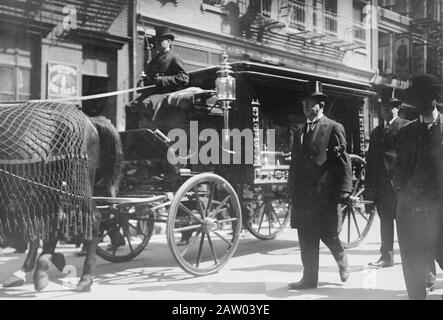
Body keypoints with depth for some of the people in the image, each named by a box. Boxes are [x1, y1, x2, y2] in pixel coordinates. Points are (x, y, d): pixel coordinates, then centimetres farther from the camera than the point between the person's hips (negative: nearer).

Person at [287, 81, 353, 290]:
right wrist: (292, 188, 12)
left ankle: (342, 261, 30)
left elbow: (344, 162, -8)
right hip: (303, 195, 6)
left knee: (327, 235, 1)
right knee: (306, 240, 6)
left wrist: (344, 191, -14)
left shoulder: (334, 129, -3)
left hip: (325, 194, -6)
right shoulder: (301, 132, 16)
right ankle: (309, 279, 14)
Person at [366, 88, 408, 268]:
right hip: (381, 184, 6)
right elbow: (370, 159, 15)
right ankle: (386, 257, 16)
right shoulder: (376, 132, 19)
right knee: (385, 220, 9)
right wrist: (369, 185, 9)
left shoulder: (406, 127, -1)